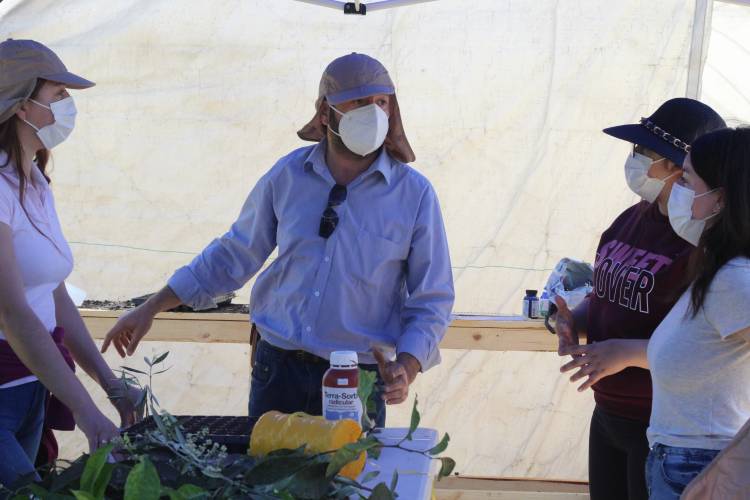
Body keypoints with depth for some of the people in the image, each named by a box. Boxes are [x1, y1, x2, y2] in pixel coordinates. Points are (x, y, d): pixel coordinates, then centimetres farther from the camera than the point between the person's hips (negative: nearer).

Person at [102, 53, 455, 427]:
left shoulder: (415, 195, -5)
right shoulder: (288, 175, 1)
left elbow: (431, 300, -2)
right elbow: (234, 255, 11)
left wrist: (406, 368, -19)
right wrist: (151, 309, 11)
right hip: (278, 369, 2)